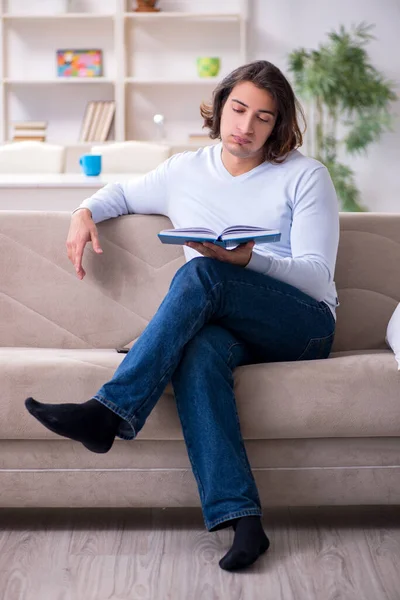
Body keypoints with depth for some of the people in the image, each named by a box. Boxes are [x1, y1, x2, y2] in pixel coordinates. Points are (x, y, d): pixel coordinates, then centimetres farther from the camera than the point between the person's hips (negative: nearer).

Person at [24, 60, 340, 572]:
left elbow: (317, 277, -5)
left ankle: (110, 411, -38)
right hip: (227, 325, 3)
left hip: (303, 325, -3)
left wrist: (247, 259, -24)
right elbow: (122, 193, 33)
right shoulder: (186, 172, 16)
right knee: (198, 354, -36)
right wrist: (85, 212, 8)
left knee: (201, 272, -32)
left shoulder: (305, 176, 3)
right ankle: (241, 519, -46)